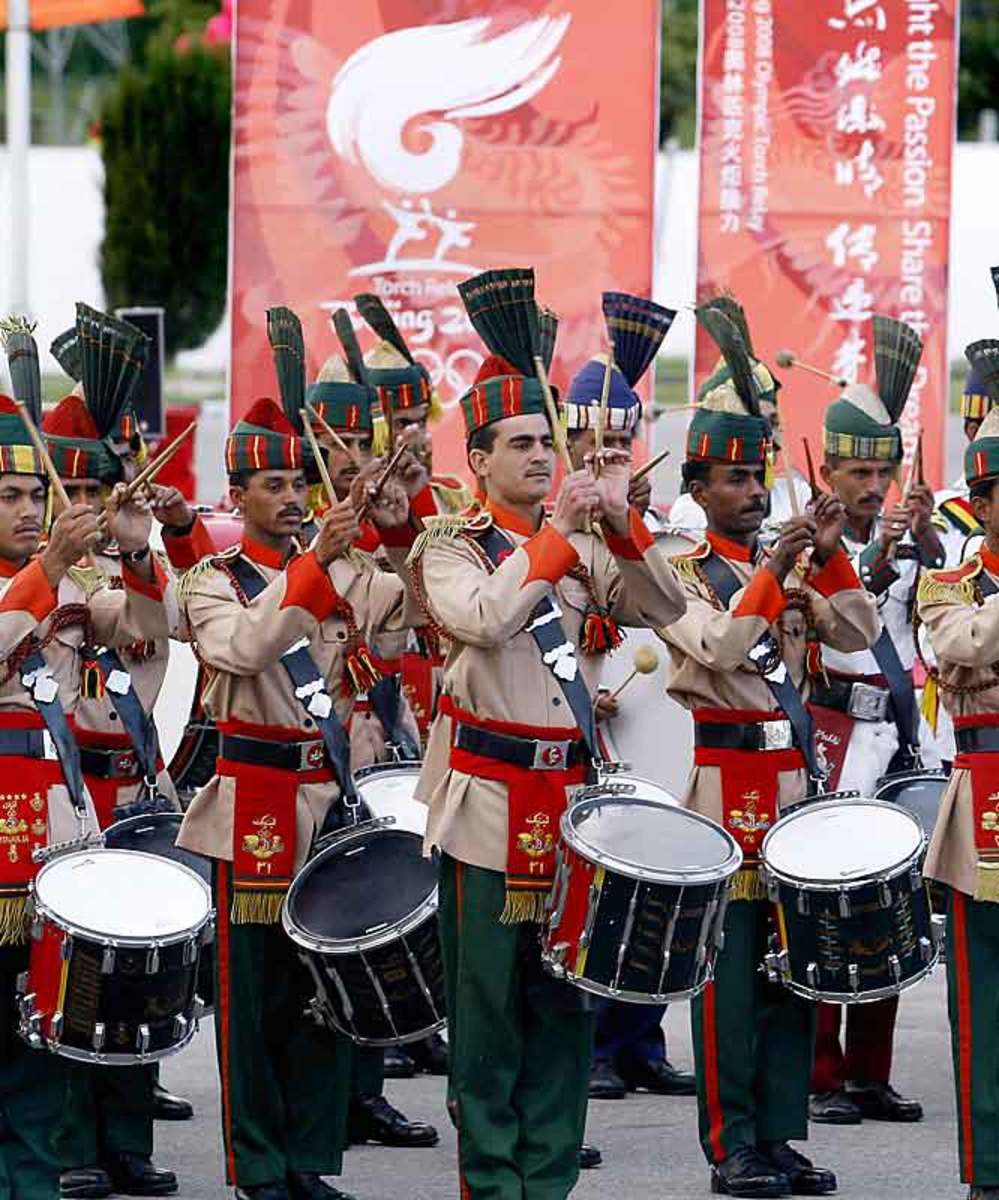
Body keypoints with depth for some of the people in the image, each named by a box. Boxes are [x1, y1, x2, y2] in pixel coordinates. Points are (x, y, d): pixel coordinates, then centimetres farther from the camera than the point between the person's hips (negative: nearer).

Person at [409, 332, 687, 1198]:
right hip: (491, 794, -5)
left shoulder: (583, 547, 12)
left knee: (567, 1002, 7)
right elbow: (483, 618, -23)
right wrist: (557, 534, -20)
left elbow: (664, 610, 4)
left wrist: (621, 525, -10)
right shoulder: (453, 545, -4)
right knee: (489, 1004, -2)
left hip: (569, 792, 5)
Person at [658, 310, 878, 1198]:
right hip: (722, 782, -6)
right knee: (729, 973, -5)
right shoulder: (683, 574, -3)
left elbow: (857, 635, 3)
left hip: (792, 776, 6)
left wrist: (831, 557, -10)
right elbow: (716, 651, -19)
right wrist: (771, 574, -23)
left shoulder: (793, 571, 14)